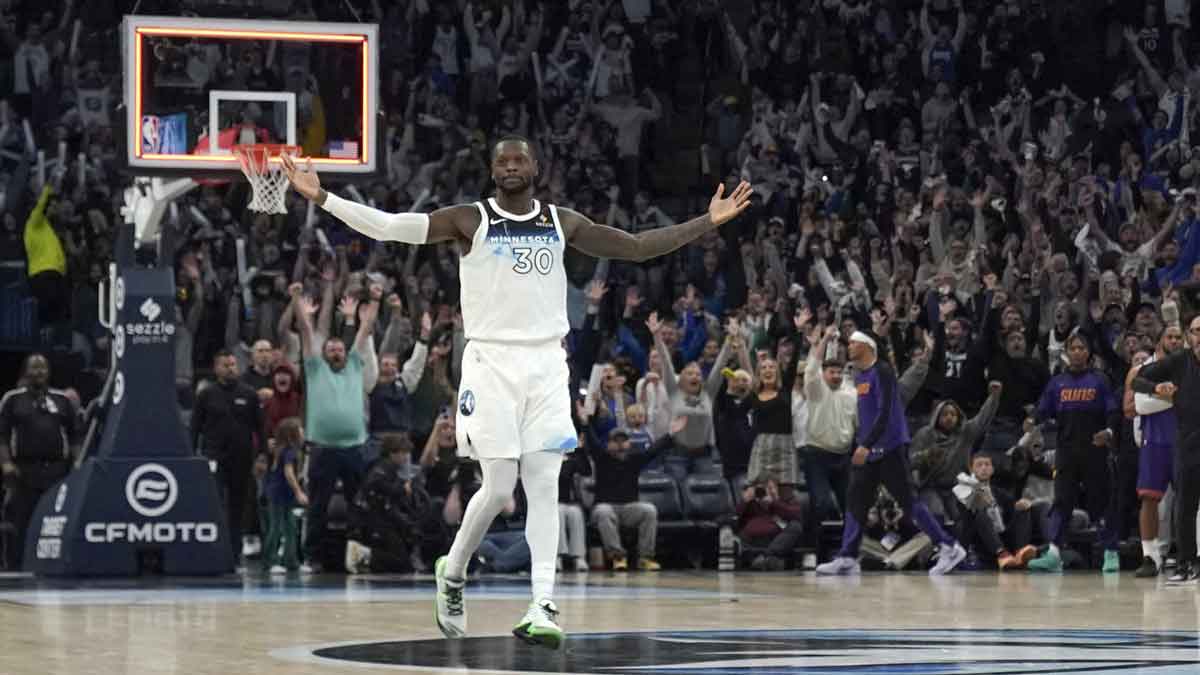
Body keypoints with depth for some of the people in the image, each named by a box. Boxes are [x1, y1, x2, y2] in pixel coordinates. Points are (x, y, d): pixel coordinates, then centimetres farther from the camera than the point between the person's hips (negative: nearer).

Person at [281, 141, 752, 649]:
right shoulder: (470, 220, 0)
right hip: (490, 362, -3)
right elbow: (390, 226, -8)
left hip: (546, 365, 3)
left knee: (544, 486, -5)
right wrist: (322, 198, -18)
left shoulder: (562, 223, 11)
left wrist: (709, 223, 12)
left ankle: (543, 607, -9)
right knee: (498, 487, -6)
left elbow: (637, 248, 15)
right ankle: (452, 572, 20)